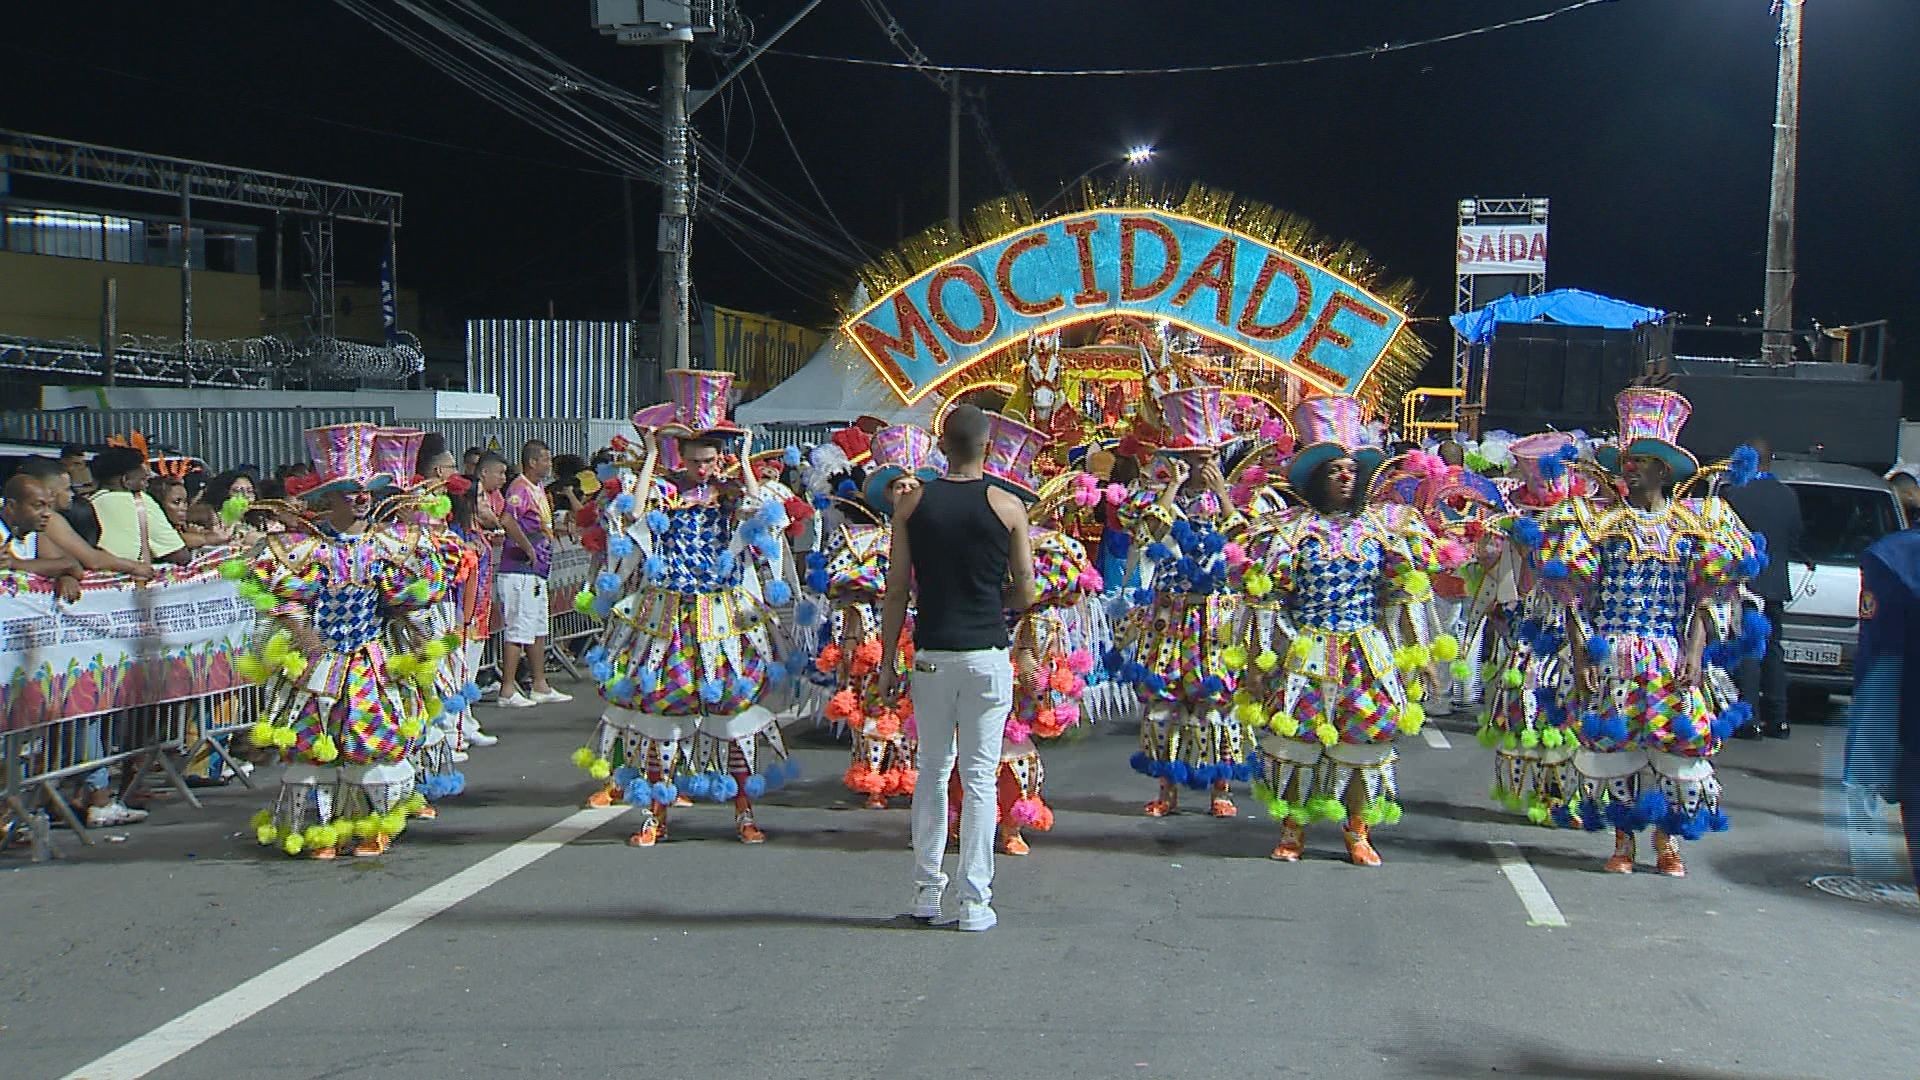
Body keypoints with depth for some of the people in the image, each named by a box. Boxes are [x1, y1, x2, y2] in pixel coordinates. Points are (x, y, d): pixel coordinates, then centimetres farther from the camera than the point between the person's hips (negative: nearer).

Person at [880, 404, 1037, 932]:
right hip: (986, 655, -2)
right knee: (980, 777, 3)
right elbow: (1025, 594, 1)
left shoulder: (912, 503, 1)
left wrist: (887, 661, 7)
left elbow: (897, 591, 1)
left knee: (932, 770, 14)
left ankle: (926, 892, 17)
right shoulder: (1007, 504, -3)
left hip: (931, 655, 2)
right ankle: (974, 901, 5)